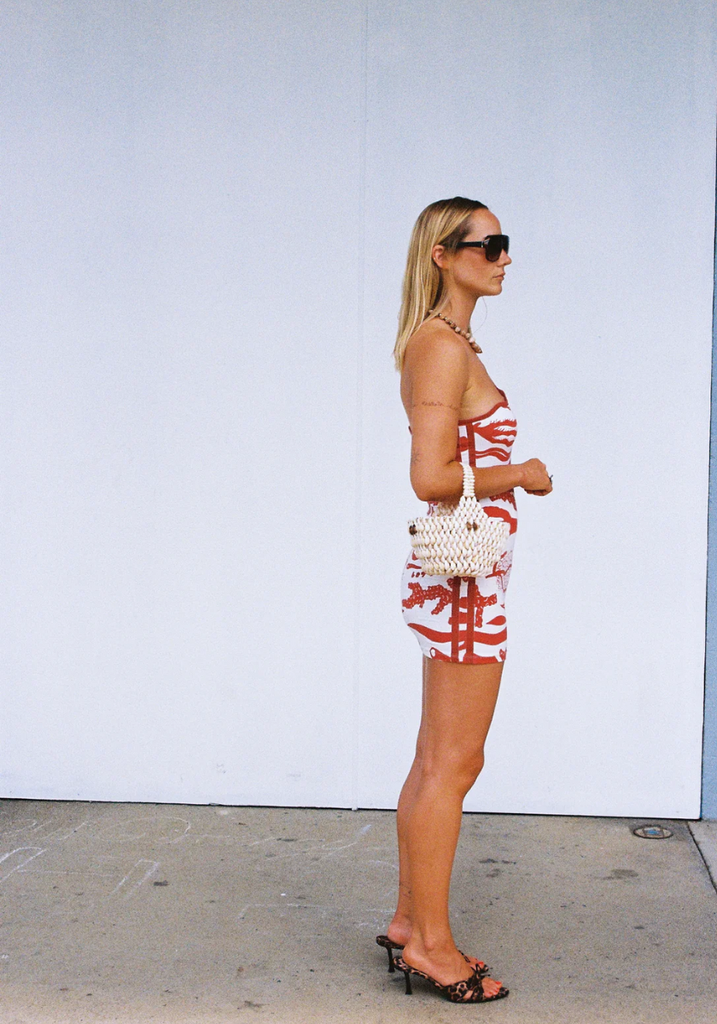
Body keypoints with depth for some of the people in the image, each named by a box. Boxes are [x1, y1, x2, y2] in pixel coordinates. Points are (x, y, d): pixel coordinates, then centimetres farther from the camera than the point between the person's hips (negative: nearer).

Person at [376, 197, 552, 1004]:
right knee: (452, 766, -1)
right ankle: (430, 944, 10)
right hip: (464, 577, -10)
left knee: (436, 762, 15)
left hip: (449, 575, 10)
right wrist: (518, 476, -12)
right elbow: (432, 477, -23)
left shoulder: (445, 345, 15)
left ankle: (409, 922, 25)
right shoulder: (444, 347, -15)